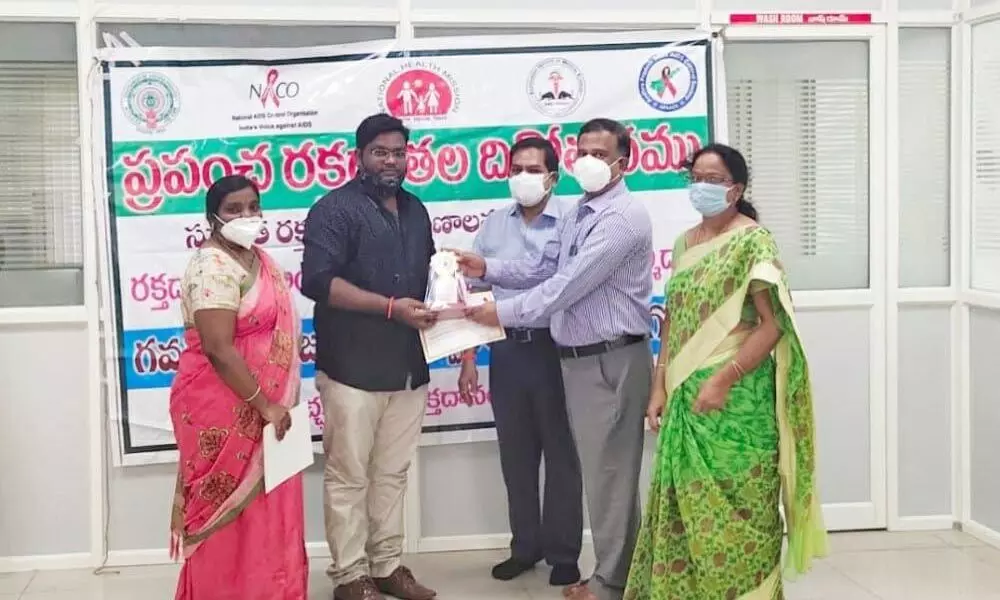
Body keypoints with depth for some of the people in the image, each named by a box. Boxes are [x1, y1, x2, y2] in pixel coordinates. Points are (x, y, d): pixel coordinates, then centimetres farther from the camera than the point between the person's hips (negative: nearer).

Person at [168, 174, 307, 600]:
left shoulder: (257, 258, 11)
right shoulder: (214, 266, -19)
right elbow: (218, 348, -24)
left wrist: (274, 404, 15)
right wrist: (265, 405, -20)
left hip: (257, 408, 9)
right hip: (225, 409, -9)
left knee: (261, 509, 16)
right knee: (230, 512, 2)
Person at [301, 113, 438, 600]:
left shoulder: (415, 210, 17)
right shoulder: (335, 208, -6)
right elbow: (318, 281, -17)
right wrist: (390, 307, -20)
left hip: (409, 367, 7)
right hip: (352, 369, -6)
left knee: (392, 473, 12)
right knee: (349, 477, 0)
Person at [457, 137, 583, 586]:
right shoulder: (494, 224, 8)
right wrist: (468, 357, 6)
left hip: (554, 348, -4)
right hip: (506, 350, 4)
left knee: (561, 452, 6)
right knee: (516, 453, 12)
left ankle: (563, 553, 18)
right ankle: (525, 546, 26)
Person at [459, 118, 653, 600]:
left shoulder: (624, 218, -17)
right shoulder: (577, 214, 15)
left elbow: (569, 284, -22)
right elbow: (542, 269, 15)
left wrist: (503, 313, -17)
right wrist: (487, 269, 0)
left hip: (612, 360, -9)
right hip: (578, 357, 9)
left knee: (610, 473, 0)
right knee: (599, 471, 16)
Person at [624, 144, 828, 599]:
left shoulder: (753, 242, -8)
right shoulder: (685, 243, 14)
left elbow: (772, 324, -14)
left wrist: (724, 379, -20)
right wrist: (660, 387, 8)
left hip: (736, 398, -6)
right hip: (687, 396, 7)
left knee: (735, 509, -1)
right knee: (687, 504, 11)